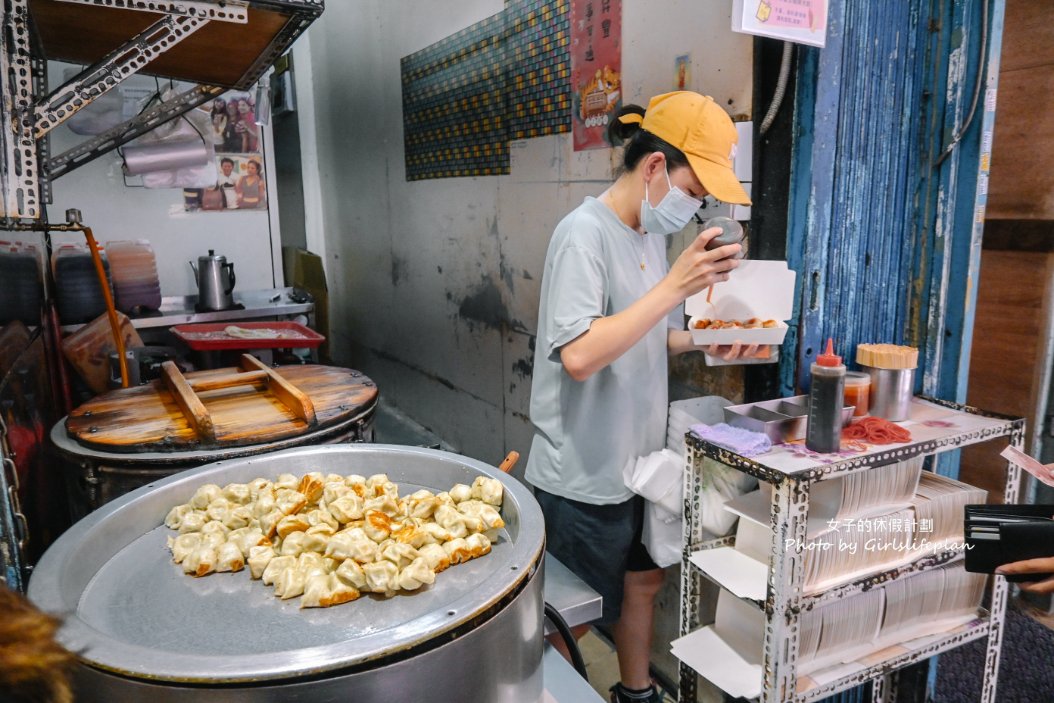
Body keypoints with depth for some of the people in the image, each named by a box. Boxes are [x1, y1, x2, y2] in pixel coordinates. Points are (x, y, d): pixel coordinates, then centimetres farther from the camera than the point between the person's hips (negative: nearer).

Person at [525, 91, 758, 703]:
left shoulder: (654, 231, 6)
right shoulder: (585, 232, -20)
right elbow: (579, 355, -31)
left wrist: (707, 341, -2)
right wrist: (676, 285, -30)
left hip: (639, 462, 8)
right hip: (584, 476, -8)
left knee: (644, 582, 24)